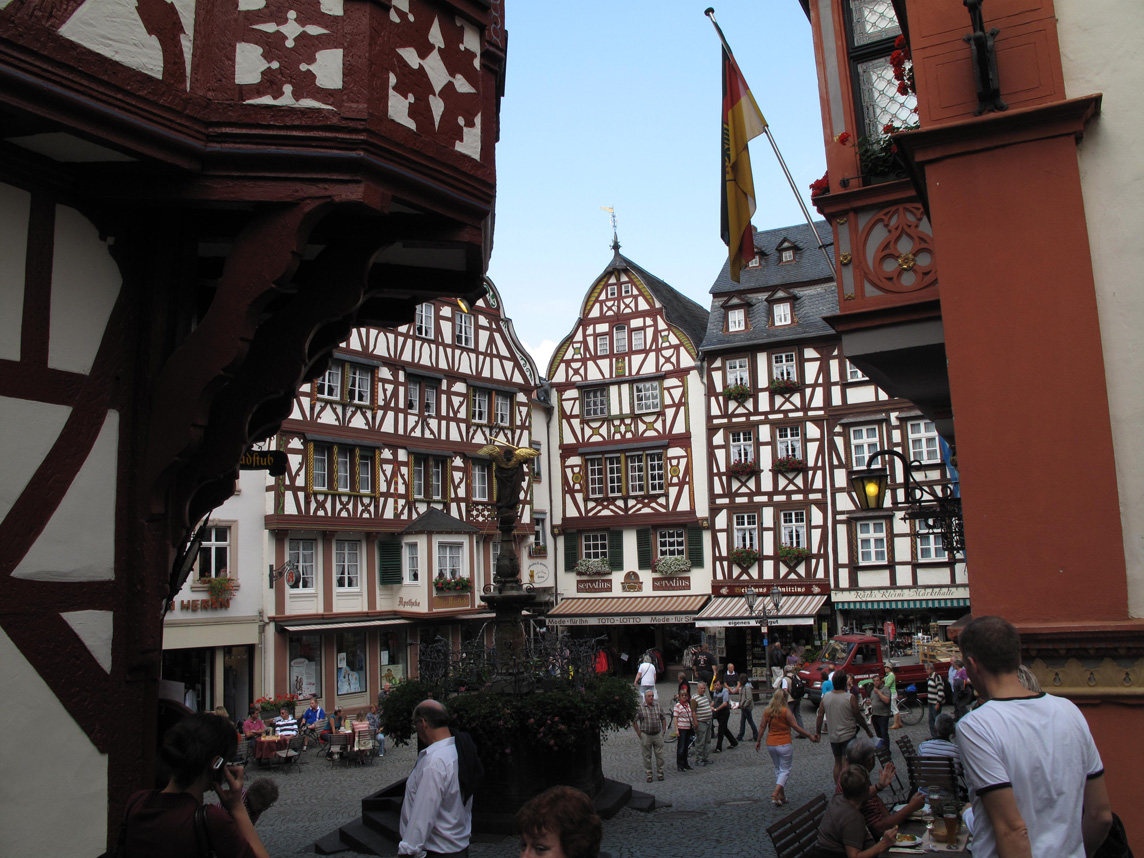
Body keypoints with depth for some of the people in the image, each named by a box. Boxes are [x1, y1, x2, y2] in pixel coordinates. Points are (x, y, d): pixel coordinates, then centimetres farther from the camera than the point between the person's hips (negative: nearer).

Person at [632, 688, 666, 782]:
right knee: (647, 756, 5)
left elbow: (663, 718, 16)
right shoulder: (640, 707, -8)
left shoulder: (657, 705, 5)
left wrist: (663, 730, 9)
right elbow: (634, 721, -6)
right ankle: (649, 774, 16)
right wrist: (639, 733, -6)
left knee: (659, 754, 6)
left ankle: (660, 772, 19)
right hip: (645, 735, -3)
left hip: (658, 735, 3)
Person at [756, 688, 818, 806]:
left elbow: (763, 727, 4)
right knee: (785, 770, 4)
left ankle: (782, 796, 21)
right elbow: (796, 727, -11)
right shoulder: (786, 712, -14)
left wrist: (758, 741, 16)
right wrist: (810, 736, -3)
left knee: (777, 769, 18)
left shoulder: (766, 711, 1)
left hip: (770, 745, 5)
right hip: (784, 745, -5)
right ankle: (775, 794, -13)